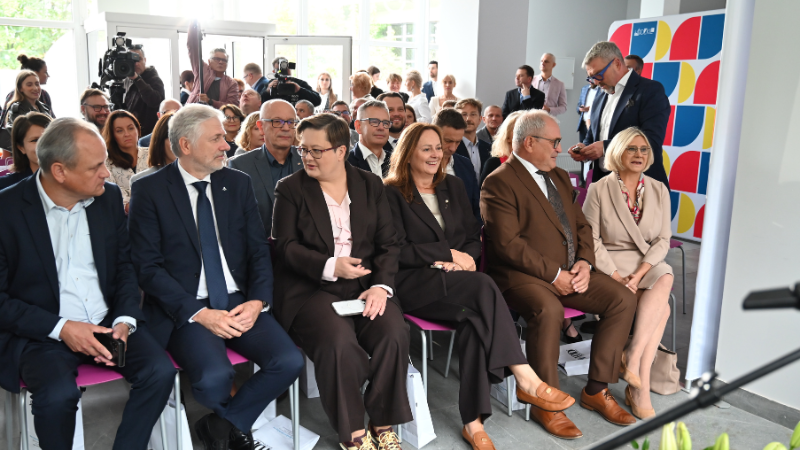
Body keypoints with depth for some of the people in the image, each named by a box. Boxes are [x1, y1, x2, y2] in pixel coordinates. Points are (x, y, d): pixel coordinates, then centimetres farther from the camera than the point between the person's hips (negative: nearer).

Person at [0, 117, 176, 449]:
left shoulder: (109, 197, 4)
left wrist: (124, 321, -7)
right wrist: (61, 328, -18)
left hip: (108, 322, 4)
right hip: (41, 332, -3)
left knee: (160, 372, -19)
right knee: (59, 394, -31)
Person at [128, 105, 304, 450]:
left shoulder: (238, 183, 9)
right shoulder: (149, 190, -2)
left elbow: (259, 250, 8)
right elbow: (147, 266, -7)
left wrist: (258, 301, -9)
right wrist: (199, 313, -16)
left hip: (239, 302, 4)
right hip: (185, 309, -4)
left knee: (290, 362, -18)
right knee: (214, 377, -30)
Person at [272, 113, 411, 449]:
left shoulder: (371, 185, 13)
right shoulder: (290, 189, 7)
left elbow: (388, 243, 7)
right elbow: (285, 246, -3)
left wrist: (381, 286, -10)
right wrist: (330, 267, -18)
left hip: (366, 286, 3)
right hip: (311, 289, -2)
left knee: (394, 334, -26)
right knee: (339, 342, -31)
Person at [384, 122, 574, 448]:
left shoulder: (452, 186, 20)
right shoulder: (392, 192, 2)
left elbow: (474, 236, 18)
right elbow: (399, 250, -6)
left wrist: (465, 257, -5)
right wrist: (449, 254, -10)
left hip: (456, 281, 5)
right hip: (414, 284, -4)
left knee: (475, 317, -32)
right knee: (483, 286, -33)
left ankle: (473, 422, -30)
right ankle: (526, 379, -31)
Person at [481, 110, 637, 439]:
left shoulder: (560, 177, 18)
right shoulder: (499, 183, -9)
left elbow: (581, 225, 17)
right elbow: (507, 243, -18)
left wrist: (584, 262, -3)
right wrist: (553, 275, -19)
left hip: (571, 272, 8)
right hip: (523, 275, -8)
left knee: (623, 299, -7)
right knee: (548, 310, -36)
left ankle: (596, 390, 4)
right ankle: (544, 404, -16)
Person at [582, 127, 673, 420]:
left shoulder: (659, 190, 9)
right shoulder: (599, 190, -2)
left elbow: (663, 240, 3)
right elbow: (591, 239, -6)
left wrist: (639, 274, -14)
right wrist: (616, 276, -17)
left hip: (649, 265, 4)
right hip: (611, 263, -4)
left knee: (665, 279, -31)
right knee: (662, 308, -26)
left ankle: (632, 357, -25)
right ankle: (641, 383, -19)